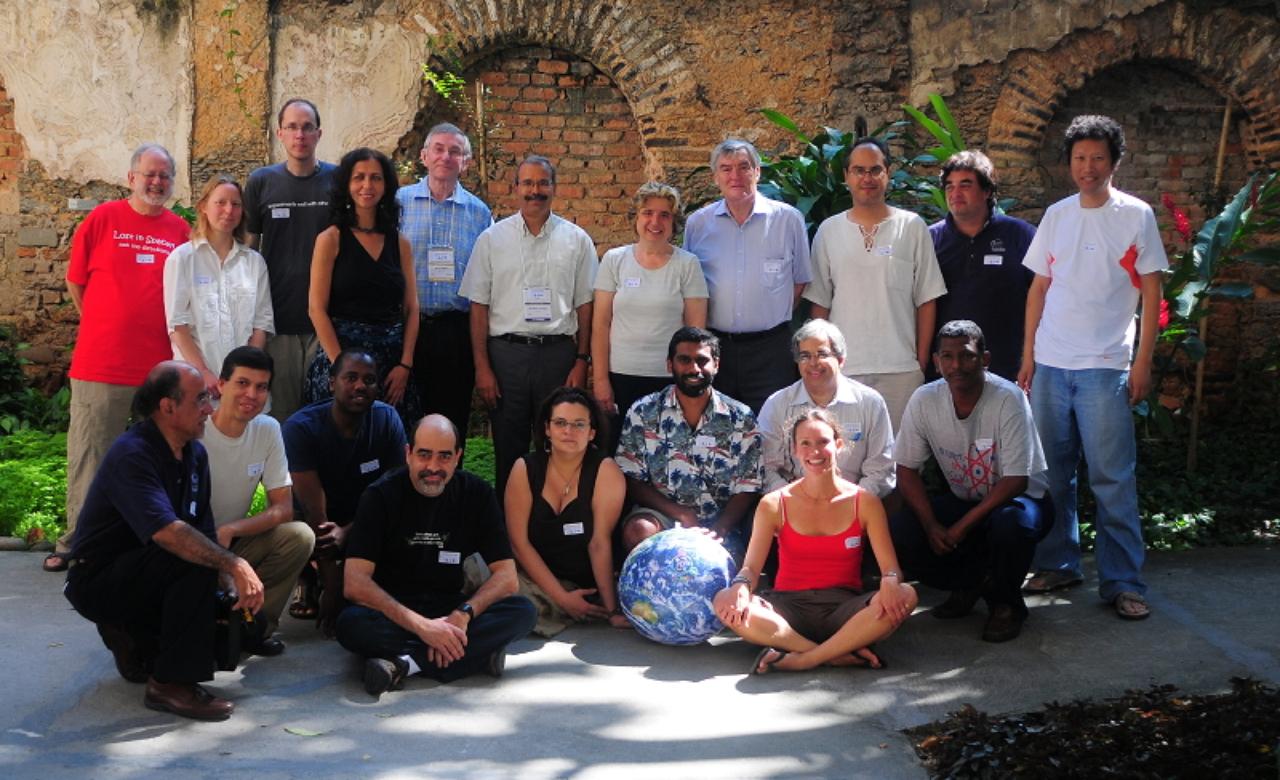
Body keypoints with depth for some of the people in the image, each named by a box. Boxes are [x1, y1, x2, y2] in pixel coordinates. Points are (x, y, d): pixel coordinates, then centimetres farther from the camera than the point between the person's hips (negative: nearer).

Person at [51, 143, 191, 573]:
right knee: (90, 455, 4)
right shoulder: (102, 219, 1)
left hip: (160, 366, 2)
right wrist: (103, 328, 9)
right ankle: (75, 542, 14)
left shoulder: (180, 230, 6)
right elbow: (75, 282, 8)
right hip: (100, 365, -2)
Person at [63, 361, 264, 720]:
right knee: (194, 560, -32)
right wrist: (234, 564, -40)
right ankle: (171, 684, -22)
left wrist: (230, 586, -15)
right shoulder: (132, 455, -24)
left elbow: (204, 531, 1)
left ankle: (136, 639, 15)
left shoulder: (194, 454, 3)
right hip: (98, 581, -8)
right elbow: (167, 532, -39)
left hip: (141, 575, 8)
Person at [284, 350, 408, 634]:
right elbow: (315, 511, -28)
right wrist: (332, 589, -31)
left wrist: (347, 532, -28)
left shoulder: (388, 421, -14)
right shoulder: (301, 427, -24)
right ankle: (308, 584, 2)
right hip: (311, 523, -3)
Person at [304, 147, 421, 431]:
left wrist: (405, 365, -4)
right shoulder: (331, 239, 0)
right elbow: (316, 308, -6)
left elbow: (411, 309, 8)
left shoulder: (400, 244, 10)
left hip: (393, 359, 3)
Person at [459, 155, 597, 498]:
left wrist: (581, 362, -2)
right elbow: (479, 307, 4)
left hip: (558, 352, 0)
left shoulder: (577, 240, 7)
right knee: (508, 448, 4)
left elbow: (585, 305, 6)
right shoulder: (492, 238, 6)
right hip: (506, 351, 0)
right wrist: (482, 367, -3)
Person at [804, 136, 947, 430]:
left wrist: (922, 361, 0)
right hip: (842, 368, 1)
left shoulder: (913, 227, 4)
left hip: (901, 369, -1)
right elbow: (819, 303, 9)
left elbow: (926, 301, 4)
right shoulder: (828, 231, 8)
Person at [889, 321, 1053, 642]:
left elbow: (1015, 481, -25)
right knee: (899, 531, -20)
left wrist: (963, 526, -28)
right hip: (962, 501, 4)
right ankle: (970, 583, 7)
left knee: (1010, 523, -40)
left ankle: (1006, 603, -8)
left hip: (1020, 497, -4)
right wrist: (931, 525, -20)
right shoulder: (923, 400, -12)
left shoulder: (1008, 399, -24)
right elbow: (907, 470, -5)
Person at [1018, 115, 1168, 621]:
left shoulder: (1136, 215, 1)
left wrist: (1143, 361, -6)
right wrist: (1027, 353, 9)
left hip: (1104, 368, -4)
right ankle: (1058, 564, 22)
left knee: (1113, 479, -4)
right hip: (1049, 365, 4)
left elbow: (1151, 291, 0)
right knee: (1051, 473, 9)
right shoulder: (1056, 215, 11)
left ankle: (1123, 582, 2)